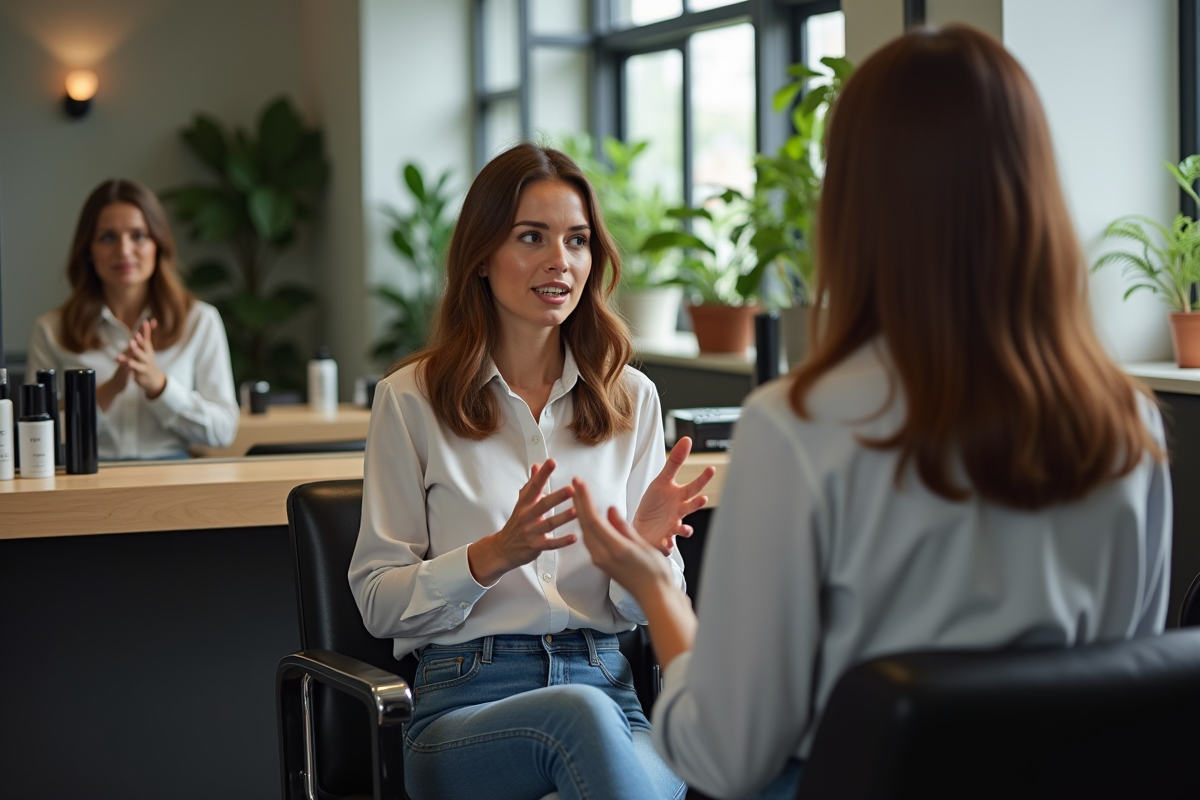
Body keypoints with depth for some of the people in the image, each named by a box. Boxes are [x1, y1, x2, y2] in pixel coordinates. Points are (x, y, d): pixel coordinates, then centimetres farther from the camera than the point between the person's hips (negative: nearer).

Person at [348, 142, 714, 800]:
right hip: (465, 702, -2)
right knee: (580, 713, -37)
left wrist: (648, 546, -11)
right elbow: (379, 602, 1)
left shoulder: (631, 398, 12)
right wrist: (493, 555, -16)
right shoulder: (411, 400, 3)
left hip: (608, 689, 2)